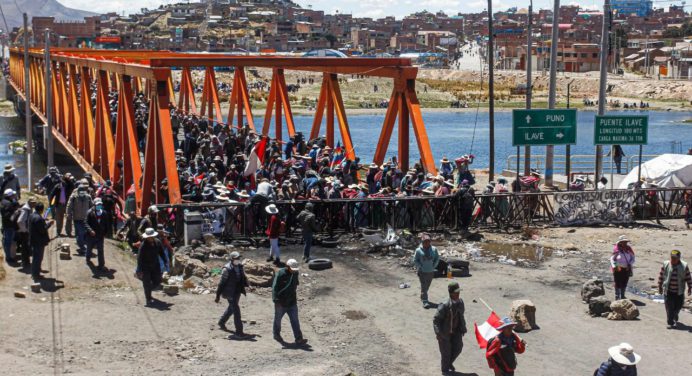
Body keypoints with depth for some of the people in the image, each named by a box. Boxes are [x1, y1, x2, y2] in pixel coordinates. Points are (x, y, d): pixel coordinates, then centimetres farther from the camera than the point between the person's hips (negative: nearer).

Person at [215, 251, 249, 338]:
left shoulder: (240, 267, 1)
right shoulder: (227, 269, -19)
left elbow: (243, 277, 15)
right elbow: (222, 283, -15)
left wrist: (246, 285, 0)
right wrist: (218, 295, -13)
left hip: (237, 292, 8)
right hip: (230, 293, -8)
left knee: (231, 308, 23)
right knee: (236, 310, -8)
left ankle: (221, 322, 46)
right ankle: (239, 331, -2)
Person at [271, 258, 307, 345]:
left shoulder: (295, 273, 1)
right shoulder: (280, 274, -19)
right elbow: (275, 288, -20)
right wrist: (276, 301, -25)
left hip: (292, 302, 4)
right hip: (281, 302, -4)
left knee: (295, 321, -2)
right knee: (278, 319, 15)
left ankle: (298, 339, -3)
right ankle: (276, 335, 36)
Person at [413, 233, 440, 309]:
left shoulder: (434, 249, -2)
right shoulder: (418, 250, -11)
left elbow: (437, 258, 8)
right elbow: (415, 260, -4)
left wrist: (433, 266, -1)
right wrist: (420, 267, -11)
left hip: (430, 271, 4)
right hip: (422, 272, -4)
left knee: (427, 286, 16)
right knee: (423, 286, -7)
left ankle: (423, 297, 36)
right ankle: (425, 301, -6)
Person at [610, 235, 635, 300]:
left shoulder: (629, 249, 0)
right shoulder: (617, 249, -12)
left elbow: (632, 258, 7)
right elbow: (612, 259, -6)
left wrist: (630, 264, -9)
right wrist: (615, 266, -19)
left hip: (626, 269, 4)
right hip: (618, 269, -4)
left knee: (624, 283, 12)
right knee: (618, 283, -1)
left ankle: (622, 296, 27)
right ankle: (617, 296, 11)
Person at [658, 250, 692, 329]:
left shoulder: (684, 266, -4)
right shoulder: (665, 265, -4)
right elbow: (661, 276, 4)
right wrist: (660, 287, 7)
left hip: (679, 292, 1)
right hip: (668, 291, -1)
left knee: (678, 307, 11)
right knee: (669, 308, -4)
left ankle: (675, 317, 40)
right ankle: (670, 323, 2)